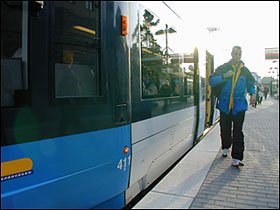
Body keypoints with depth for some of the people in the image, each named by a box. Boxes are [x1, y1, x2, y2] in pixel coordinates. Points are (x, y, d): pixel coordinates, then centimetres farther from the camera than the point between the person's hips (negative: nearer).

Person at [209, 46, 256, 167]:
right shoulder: (223, 68, 5)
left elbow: (250, 84, 23)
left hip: (239, 106, 0)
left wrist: (253, 93, 4)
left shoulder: (245, 70, 11)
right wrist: (224, 76, -18)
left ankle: (236, 158, -3)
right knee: (225, 129, 11)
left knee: (238, 132, -6)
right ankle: (226, 148, 37)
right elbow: (211, 81, -4)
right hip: (225, 105, 0)